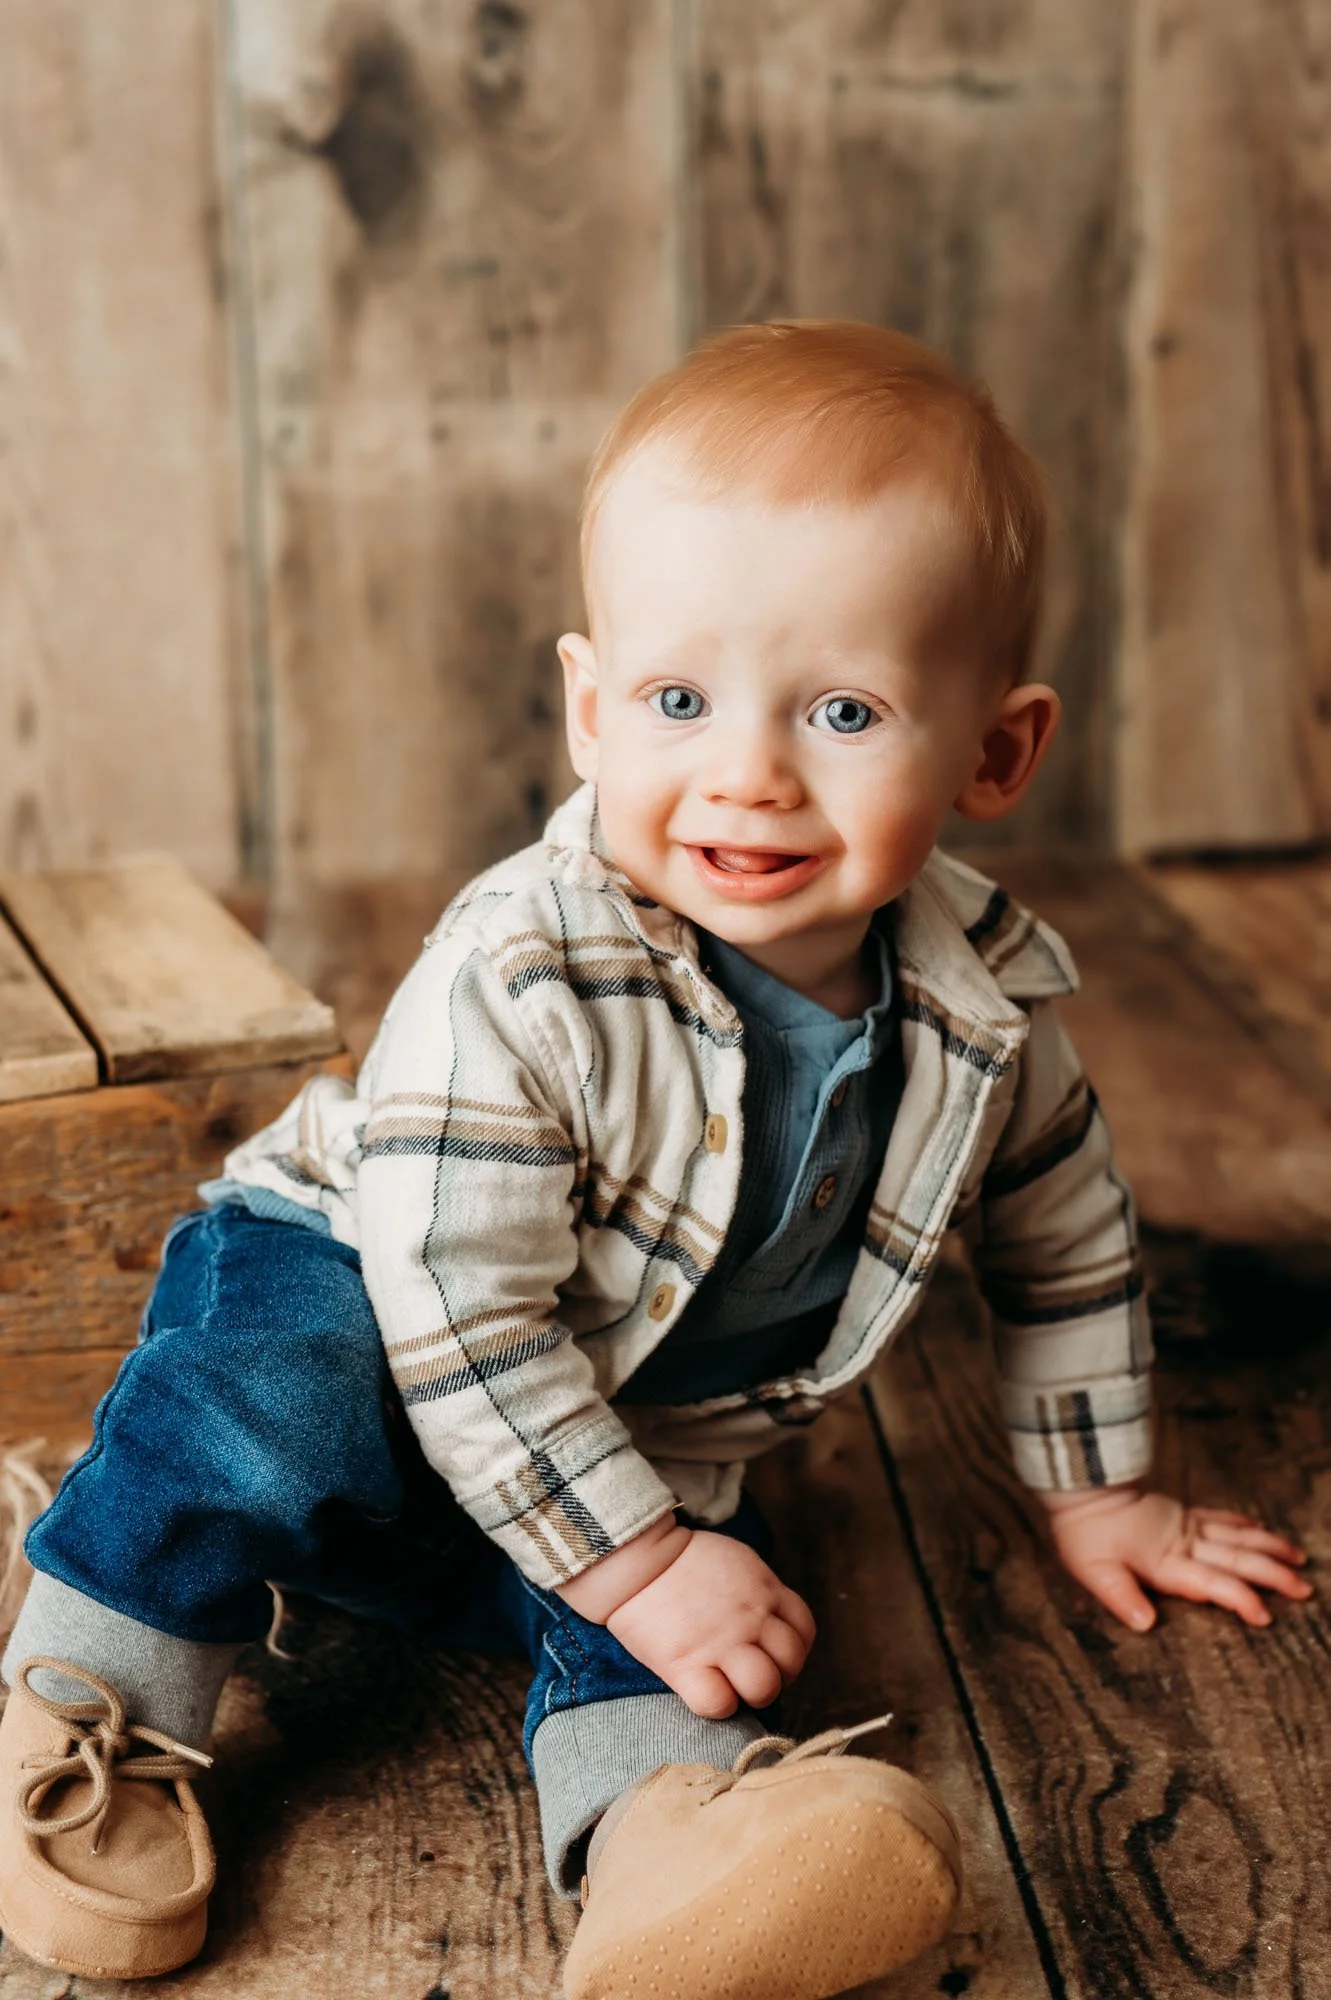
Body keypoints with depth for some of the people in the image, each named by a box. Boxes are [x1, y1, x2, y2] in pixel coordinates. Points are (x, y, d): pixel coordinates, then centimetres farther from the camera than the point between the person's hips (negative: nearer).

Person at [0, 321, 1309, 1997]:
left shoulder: (981, 1013, -15)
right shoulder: (516, 980, -32)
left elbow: (1066, 1242, 6)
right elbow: (459, 1317, -30)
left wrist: (1098, 1492, 12)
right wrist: (642, 1564, -28)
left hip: (649, 1463, 5)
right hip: (360, 1311, -4)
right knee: (264, 1404, -33)